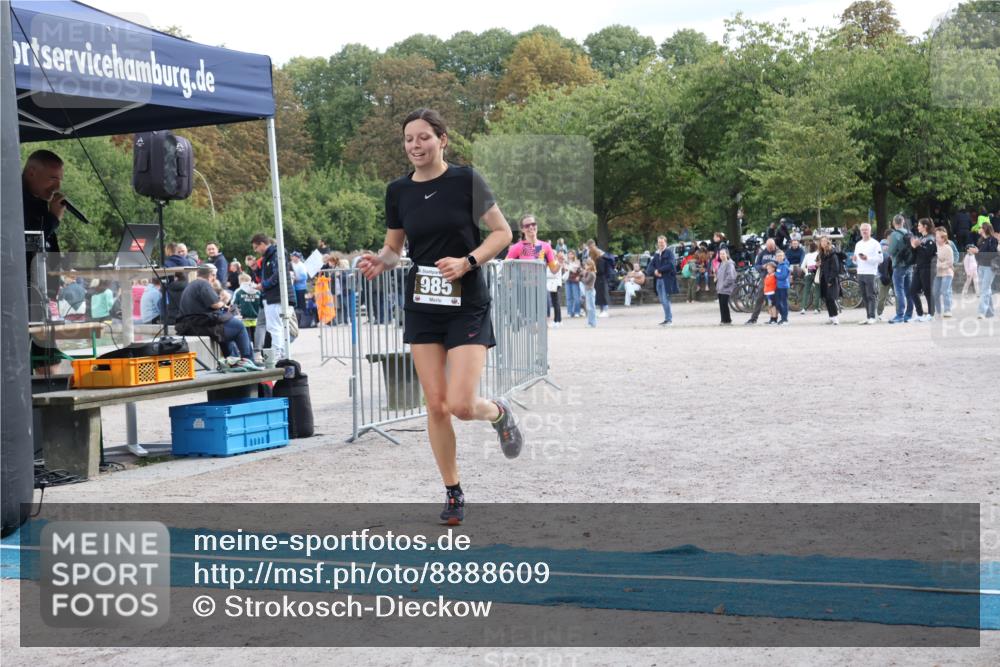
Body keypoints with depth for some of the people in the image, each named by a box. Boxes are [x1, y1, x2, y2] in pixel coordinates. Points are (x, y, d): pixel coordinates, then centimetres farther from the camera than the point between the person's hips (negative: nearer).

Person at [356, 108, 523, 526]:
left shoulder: (466, 180, -8)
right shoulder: (398, 191, 3)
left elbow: (502, 233, -5)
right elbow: (394, 248, 13)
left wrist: (467, 262, -19)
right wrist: (379, 262, -9)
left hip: (467, 306, -4)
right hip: (422, 307, 4)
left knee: (460, 404, -14)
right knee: (436, 405, 3)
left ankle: (500, 413, 22)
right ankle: (453, 493, 17)